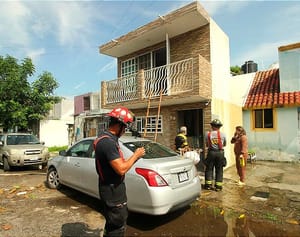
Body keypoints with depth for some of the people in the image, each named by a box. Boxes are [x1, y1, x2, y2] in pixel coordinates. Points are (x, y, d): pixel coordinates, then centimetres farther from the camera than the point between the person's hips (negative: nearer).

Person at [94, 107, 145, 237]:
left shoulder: (106, 138, 7)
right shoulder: (108, 142, -27)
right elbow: (121, 169, -29)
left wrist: (134, 157, 5)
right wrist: (135, 155, -16)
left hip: (111, 188, 10)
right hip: (113, 191, -10)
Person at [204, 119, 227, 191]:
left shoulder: (207, 134, -4)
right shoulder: (223, 134, -3)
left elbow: (206, 145, 6)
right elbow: (224, 144, 11)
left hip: (211, 152, 0)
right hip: (220, 153, 0)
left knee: (209, 169, 10)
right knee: (219, 170, 8)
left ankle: (208, 184, 15)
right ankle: (218, 186, 13)